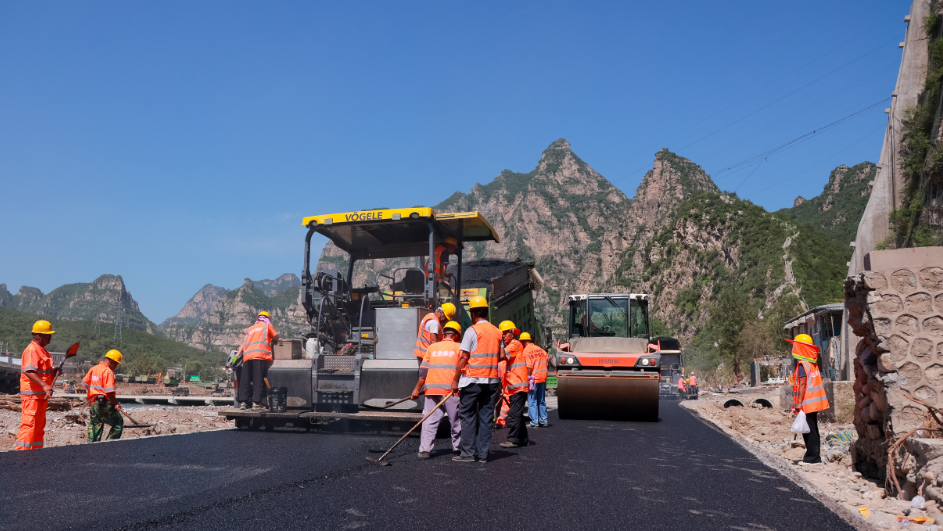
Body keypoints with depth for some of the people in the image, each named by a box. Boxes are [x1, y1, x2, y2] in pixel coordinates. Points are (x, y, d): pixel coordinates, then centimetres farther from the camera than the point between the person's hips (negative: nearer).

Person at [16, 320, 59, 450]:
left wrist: (54, 372, 7)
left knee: (39, 425, 14)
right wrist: (44, 385, -38)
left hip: (41, 395, 10)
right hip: (31, 394, -10)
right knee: (29, 424, -10)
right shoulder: (32, 350, -15)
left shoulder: (42, 351, 17)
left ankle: (36, 451, 22)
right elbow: (28, 371, -28)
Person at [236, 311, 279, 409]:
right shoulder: (267, 325, 17)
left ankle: (243, 401, -1)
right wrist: (271, 342, 39)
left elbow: (243, 344, 19)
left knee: (244, 379, 5)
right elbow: (276, 337, 19)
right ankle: (256, 402, -13)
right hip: (260, 355, -4)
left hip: (247, 355, 4)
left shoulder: (250, 329, 28)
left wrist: (237, 355, 15)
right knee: (258, 379, -6)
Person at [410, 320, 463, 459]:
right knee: (456, 421, 10)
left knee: (430, 421, 4)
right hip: (451, 390, -2)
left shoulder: (432, 347, 12)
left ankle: (425, 449, -3)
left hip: (431, 390, 2)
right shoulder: (458, 347, 4)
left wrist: (417, 389, 8)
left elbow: (423, 370, 8)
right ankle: (458, 448, 16)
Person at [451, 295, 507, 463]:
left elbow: (463, 357, -13)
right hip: (491, 380, 6)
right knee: (486, 417, 8)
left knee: (468, 416, 3)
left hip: (472, 380, -5)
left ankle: (468, 453, 3)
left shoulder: (472, 331, -10)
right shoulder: (496, 331, 9)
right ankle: (483, 454, 10)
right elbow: (502, 356, 7)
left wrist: (455, 380, -9)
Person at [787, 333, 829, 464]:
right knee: (813, 429, 14)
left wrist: (799, 402, -18)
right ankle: (814, 456, 20)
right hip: (814, 402, 9)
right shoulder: (813, 363, 12)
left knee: (809, 430, -4)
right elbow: (818, 380, 15)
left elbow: (802, 384, -19)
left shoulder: (802, 365, -15)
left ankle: (813, 456, -3)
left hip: (807, 403, -9)